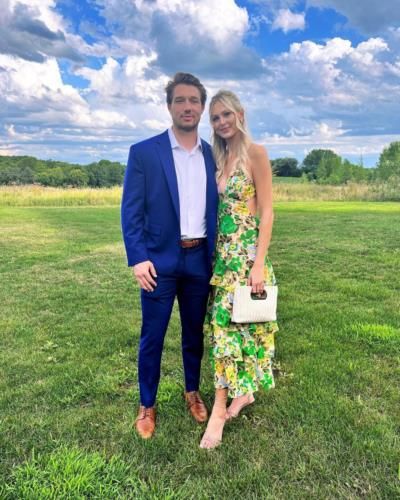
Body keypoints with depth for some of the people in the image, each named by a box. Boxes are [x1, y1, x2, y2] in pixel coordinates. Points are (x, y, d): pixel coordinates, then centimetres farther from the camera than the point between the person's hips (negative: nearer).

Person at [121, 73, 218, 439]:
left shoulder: (213, 155, 7)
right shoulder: (144, 153, -3)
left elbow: (215, 210, 10)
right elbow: (131, 211, -6)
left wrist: (216, 256, 6)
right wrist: (138, 259, -15)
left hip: (199, 260, 3)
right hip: (160, 260, -3)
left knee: (195, 332, 16)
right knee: (152, 337, 6)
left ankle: (192, 392, 37)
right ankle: (147, 405, 25)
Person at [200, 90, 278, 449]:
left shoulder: (256, 154, -8)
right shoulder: (218, 159, 12)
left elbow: (266, 212, -12)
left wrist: (259, 263, -19)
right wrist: (213, 252, 13)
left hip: (246, 252, -7)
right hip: (222, 251, 7)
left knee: (229, 323, -5)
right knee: (225, 322, 11)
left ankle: (219, 410, 7)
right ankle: (244, 391, 29)